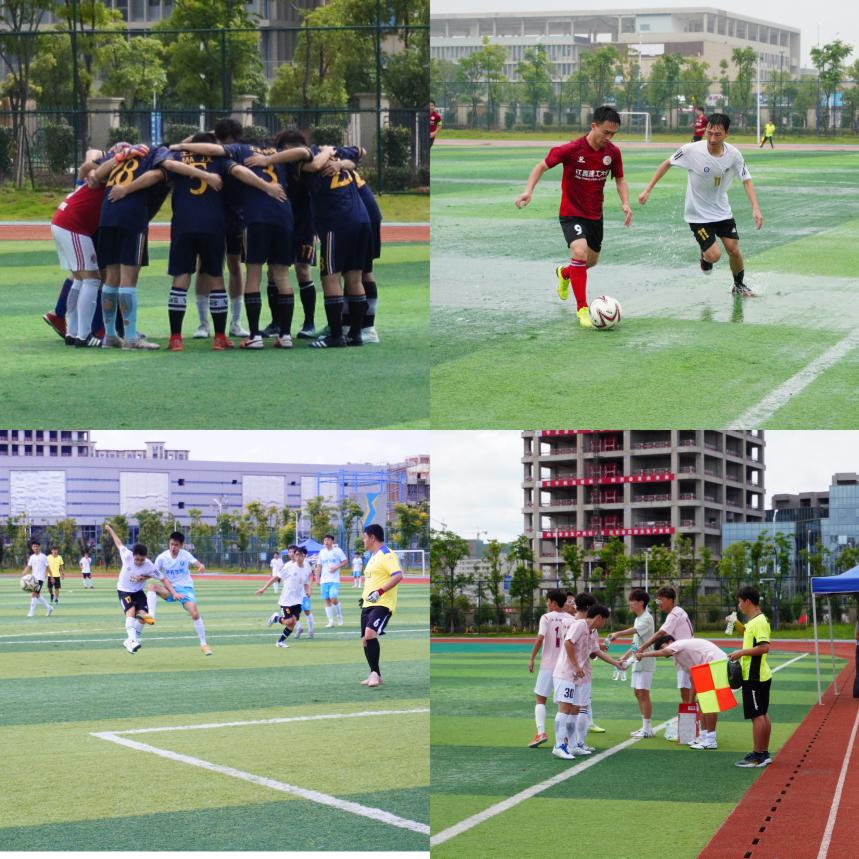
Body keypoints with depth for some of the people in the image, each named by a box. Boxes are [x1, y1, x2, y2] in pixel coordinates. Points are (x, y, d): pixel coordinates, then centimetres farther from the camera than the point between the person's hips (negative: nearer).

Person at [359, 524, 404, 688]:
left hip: (382, 604, -10)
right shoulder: (373, 556, 21)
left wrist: (379, 592, -28)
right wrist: (364, 597, 27)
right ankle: (375, 676, 17)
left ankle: (375, 673, -18)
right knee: (365, 640, 7)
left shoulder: (387, 555, -10)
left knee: (370, 633, -26)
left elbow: (398, 576, -22)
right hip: (368, 605, 10)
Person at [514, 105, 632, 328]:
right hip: (572, 213, -5)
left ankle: (564, 273, 54)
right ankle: (582, 309, -17)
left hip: (595, 215, 5)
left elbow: (619, 180, 7)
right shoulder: (571, 149, -21)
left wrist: (625, 203, -11)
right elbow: (542, 166, -11)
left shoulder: (612, 152, -7)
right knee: (580, 252, -27)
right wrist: (529, 190, -26)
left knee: (592, 260, 18)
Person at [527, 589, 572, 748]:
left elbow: (540, 639, -16)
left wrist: (532, 659, -9)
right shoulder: (571, 620, 4)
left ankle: (541, 732, -12)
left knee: (540, 699, 3)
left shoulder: (546, 617, -6)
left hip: (548, 664, -3)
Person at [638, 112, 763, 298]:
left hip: (722, 211, 3)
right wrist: (647, 190, -6)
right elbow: (667, 164, -7)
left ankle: (739, 286, 31)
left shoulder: (734, 154, -15)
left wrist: (755, 208, -17)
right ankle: (705, 255, 26)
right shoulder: (691, 150, -23)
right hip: (698, 214, -3)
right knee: (714, 255, -13)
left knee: (734, 250, 2)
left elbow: (746, 180, -5)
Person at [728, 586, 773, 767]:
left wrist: (741, 652, -21)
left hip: (754, 677, -10)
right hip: (761, 675, 10)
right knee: (763, 715, 13)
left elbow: (764, 647, -26)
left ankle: (758, 756, -4)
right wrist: (736, 623, 18)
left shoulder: (759, 622, -17)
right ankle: (764, 753, 19)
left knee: (757, 715, -6)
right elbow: (748, 632, 35)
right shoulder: (754, 621, 13)